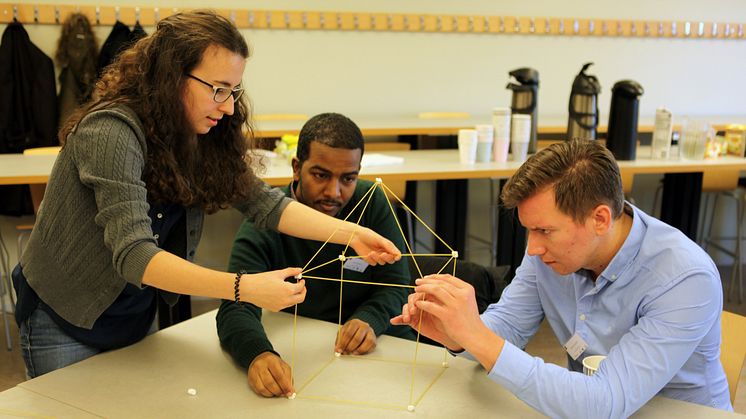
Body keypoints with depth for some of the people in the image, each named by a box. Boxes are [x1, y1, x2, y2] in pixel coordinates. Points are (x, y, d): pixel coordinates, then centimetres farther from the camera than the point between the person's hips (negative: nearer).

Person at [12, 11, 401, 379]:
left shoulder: (201, 138, -8)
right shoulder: (111, 132, -29)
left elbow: (263, 202, -9)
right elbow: (133, 255, -37)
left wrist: (349, 233, -20)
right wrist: (243, 287, -46)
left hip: (136, 318, 6)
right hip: (64, 319, -6)